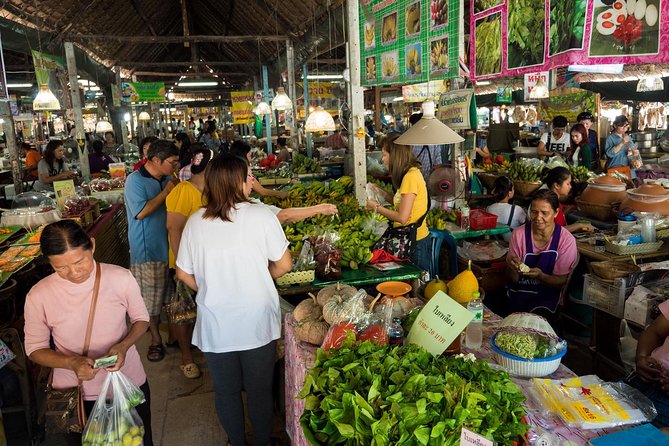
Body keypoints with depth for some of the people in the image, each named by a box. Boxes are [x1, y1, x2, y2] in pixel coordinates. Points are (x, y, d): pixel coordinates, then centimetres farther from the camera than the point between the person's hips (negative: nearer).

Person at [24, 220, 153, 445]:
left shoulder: (121, 278, -17)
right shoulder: (39, 296, -16)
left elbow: (141, 319, -2)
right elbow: (35, 348, -4)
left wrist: (124, 345, -22)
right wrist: (72, 363, -23)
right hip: (74, 395, 0)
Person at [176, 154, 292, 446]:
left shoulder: (196, 222, -7)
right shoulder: (262, 216, -14)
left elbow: (184, 274, 1)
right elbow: (283, 265, -8)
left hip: (215, 326, 2)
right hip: (257, 322, -2)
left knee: (226, 392, 22)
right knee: (260, 391, 18)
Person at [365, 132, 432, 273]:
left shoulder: (411, 176, -21)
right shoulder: (411, 173, 8)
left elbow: (402, 217, -23)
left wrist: (377, 207, -11)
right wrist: (381, 192, 7)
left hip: (416, 242, -9)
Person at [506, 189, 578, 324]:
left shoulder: (566, 240, -10)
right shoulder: (519, 234, -7)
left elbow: (561, 282, -4)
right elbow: (514, 279, -3)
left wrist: (540, 276, -24)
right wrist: (513, 268, -26)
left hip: (547, 296, -1)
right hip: (518, 293, 1)